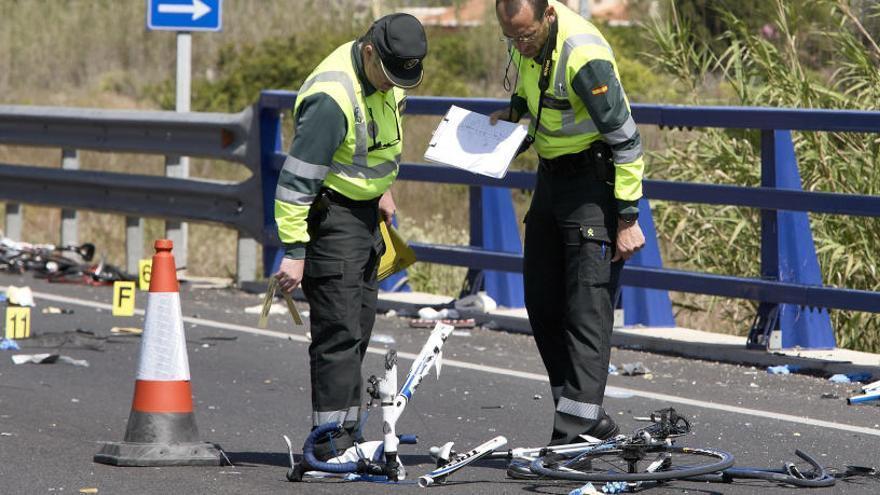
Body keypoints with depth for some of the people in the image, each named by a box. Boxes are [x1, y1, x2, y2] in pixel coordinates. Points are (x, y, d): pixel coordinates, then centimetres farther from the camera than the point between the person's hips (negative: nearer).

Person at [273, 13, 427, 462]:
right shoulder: (332, 98, -28)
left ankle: (347, 434, 20)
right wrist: (293, 250, -26)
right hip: (330, 213, -9)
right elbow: (296, 177, -26)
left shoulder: (385, 76, 1)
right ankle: (331, 442, -10)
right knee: (339, 330, -12)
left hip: (365, 212, 9)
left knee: (359, 328, 13)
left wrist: (383, 188, 24)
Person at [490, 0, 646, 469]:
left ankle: (576, 426, -14)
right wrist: (513, 111, 2)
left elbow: (626, 140, -23)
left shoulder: (584, 56, -28)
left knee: (588, 304, -12)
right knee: (542, 302, 10)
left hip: (594, 179, -9)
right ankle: (586, 414, 18)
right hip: (551, 175, 9)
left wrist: (628, 219, -21)